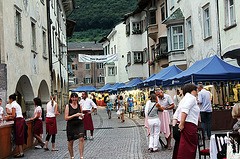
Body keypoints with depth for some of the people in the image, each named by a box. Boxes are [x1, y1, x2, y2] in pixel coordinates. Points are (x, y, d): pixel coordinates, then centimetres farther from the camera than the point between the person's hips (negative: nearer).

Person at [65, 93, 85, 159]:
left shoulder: (79, 106, 9)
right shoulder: (68, 106, -2)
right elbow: (66, 118, -8)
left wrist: (81, 116, -2)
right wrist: (75, 115, -17)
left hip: (79, 124, 2)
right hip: (71, 125, -2)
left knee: (81, 139, -17)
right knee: (70, 142, 7)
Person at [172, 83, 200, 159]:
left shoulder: (183, 99, 26)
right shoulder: (191, 98, -2)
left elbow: (176, 115, 20)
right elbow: (185, 110, -20)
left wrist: (174, 126, 14)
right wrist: (182, 124, -22)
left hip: (182, 127, 9)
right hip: (189, 126, -9)